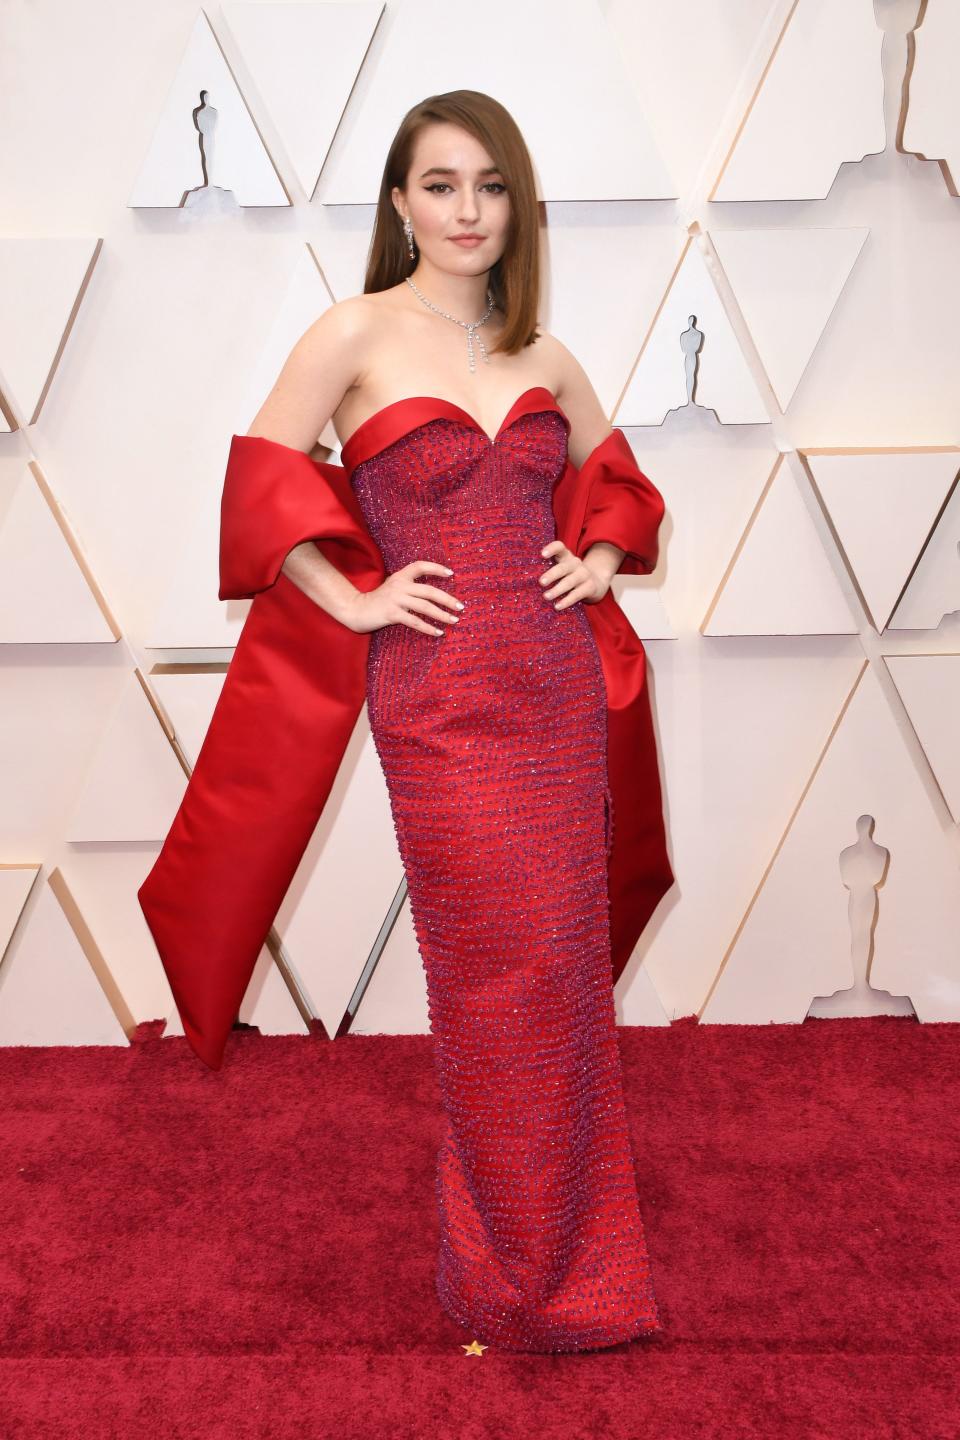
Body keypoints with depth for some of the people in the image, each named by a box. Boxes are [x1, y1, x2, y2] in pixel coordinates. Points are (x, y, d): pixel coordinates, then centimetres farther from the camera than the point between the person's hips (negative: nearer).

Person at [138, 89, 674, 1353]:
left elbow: (613, 477, 27)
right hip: (436, 696, -4)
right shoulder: (355, 335, -1)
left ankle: (573, 1245, 30)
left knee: (566, 963, 9)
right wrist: (353, 601, -8)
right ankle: (510, 1267, 21)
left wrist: (597, 563, 9)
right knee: (497, 978, 0)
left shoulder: (546, 357, 12)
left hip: (559, 687, 5)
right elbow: (260, 485, -4)